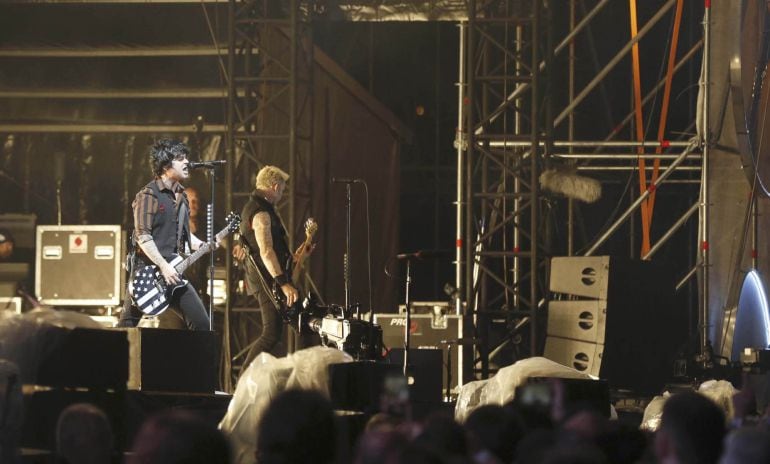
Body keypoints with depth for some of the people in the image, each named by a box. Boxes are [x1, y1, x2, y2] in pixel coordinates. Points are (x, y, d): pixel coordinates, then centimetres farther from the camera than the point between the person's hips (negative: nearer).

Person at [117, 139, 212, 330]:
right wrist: (163, 266, -22)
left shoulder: (180, 195, 15)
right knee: (127, 324, -4)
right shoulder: (148, 195, -9)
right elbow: (143, 236, -16)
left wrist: (202, 245, 6)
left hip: (174, 273, 7)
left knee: (201, 323, 0)